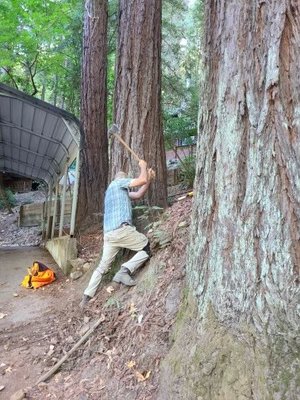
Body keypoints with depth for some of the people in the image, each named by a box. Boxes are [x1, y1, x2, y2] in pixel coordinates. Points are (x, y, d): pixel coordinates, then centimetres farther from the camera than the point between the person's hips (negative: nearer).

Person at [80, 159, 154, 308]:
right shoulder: (118, 182, 6)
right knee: (147, 248, 4)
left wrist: (149, 178, 27)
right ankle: (124, 271, -15)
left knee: (103, 265, 14)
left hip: (109, 233, 9)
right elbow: (142, 180, -4)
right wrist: (143, 166, 15)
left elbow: (138, 194, 32)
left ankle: (87, 297, 12)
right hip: (121, 229, -9)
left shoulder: (120, 191, 32)